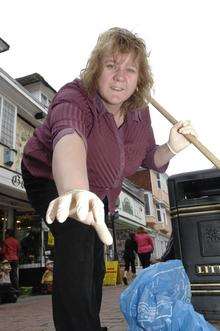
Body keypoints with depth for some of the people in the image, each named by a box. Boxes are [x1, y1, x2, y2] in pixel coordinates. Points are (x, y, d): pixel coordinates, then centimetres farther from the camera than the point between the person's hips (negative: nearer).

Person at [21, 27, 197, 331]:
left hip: (97, 190, 7)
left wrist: (171, 148, -25)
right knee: (77, 236, -34)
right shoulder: (74, 98, -35)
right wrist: (75, 191, -79)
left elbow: (149, 159, -2)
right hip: (52, 180, -6)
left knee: (94, 264, 16)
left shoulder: (139, 112, -13)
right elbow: (68, 139, -58)